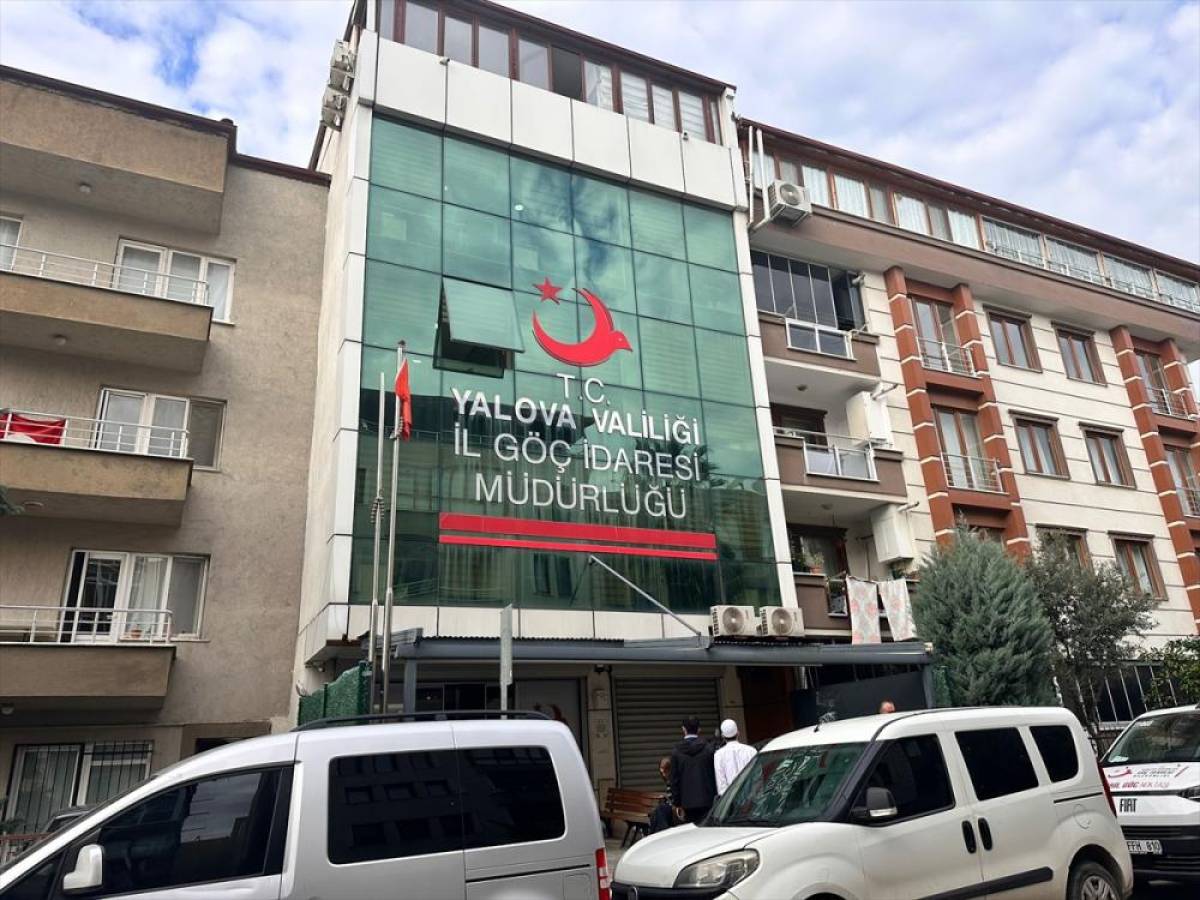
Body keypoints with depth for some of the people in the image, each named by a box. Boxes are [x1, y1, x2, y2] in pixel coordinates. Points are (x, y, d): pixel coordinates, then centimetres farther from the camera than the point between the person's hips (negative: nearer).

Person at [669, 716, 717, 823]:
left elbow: (674, 780, 2)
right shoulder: (709, 748, -2)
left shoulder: (676, 752, 1)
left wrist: (677, 803, 8)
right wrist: (717, 798, 8)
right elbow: (716, 775, 0)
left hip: (688, 803, 0)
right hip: (707, 800, 0)